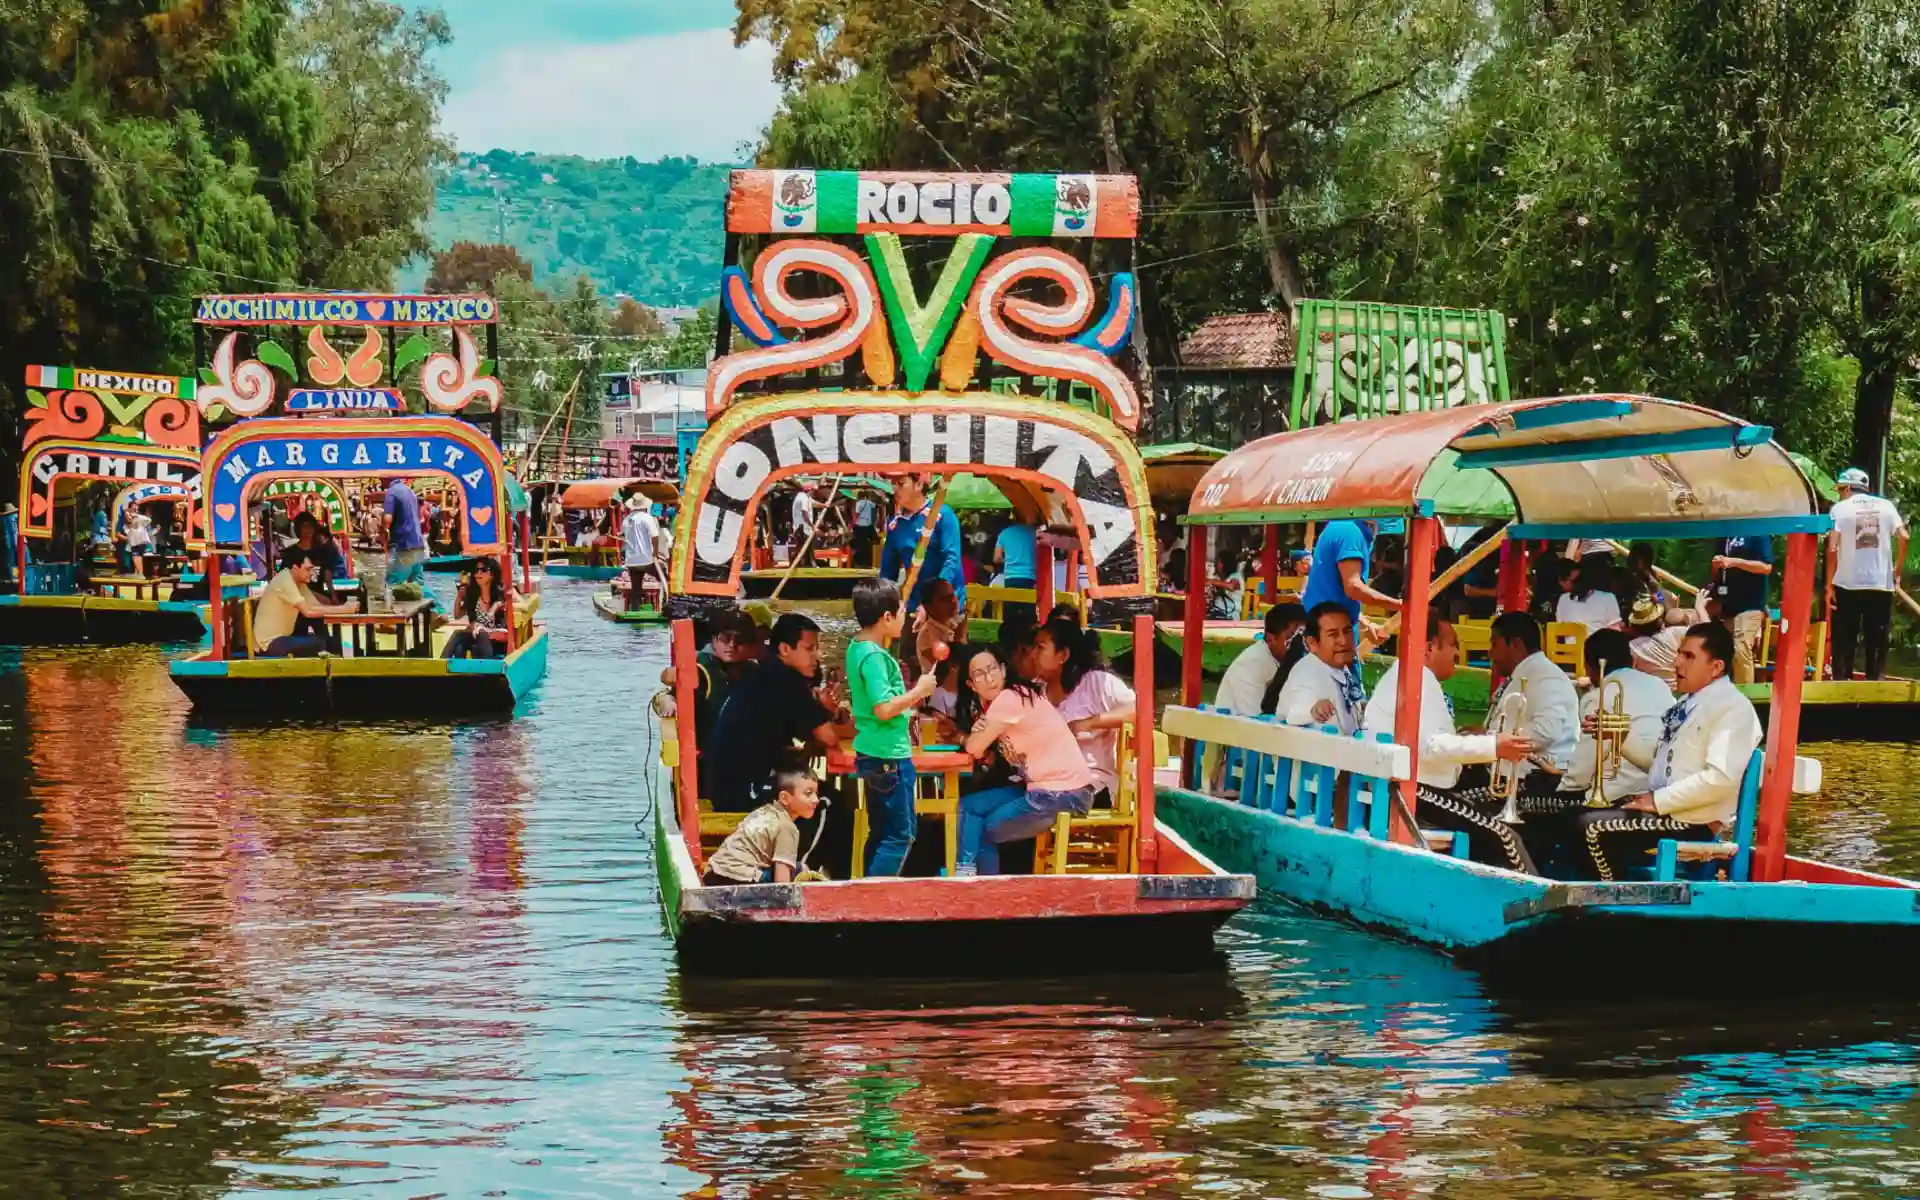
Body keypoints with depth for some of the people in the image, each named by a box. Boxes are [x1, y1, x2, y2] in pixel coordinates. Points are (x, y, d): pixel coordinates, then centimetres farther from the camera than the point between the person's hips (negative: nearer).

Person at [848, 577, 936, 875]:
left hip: (875, 753, 10)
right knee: (900, 835, -4)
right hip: (889, 755, -10)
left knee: (884, 832, 17)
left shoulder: (857, 648, 9)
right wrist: (919, 691, -15)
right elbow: (884, 708, -27)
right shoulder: (874, 657, -20)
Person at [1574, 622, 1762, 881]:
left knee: (1594, 828, -20)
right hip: (1663, 810, 10)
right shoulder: (1688, 702, 17)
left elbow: (1721, 778, -25)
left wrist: (1658, 800, -20)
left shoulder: (1732, 707, -14)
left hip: (1694, 823, -10)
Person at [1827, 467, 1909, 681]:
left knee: (1844, 643, 5)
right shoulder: (1885, 506, 7)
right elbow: (1903, 537, -4)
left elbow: (1832, 548, -9)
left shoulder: (1840, 508, 0)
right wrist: (1897, 571, 7)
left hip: (1848, 585, -2)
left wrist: (1829, 584, -4)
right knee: (1877, 643, 7)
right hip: (1881, 585, 2)